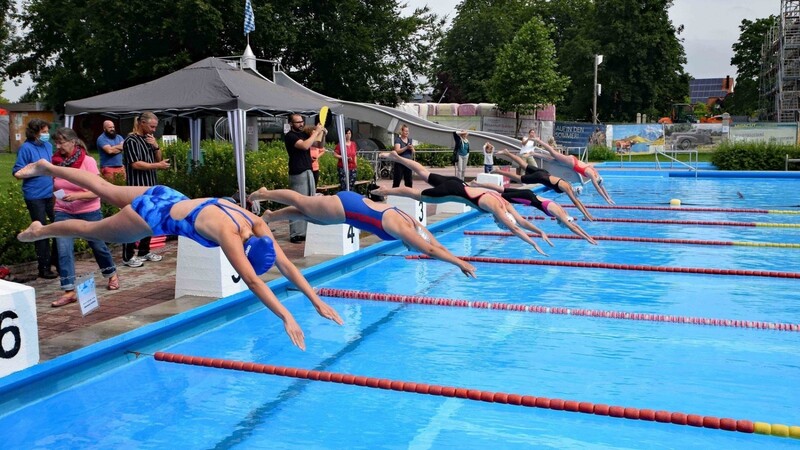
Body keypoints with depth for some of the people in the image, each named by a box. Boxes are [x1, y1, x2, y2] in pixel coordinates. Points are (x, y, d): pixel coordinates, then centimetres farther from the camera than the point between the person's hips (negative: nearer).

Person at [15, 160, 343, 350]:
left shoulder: (257, 225, -17)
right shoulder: (229, 234, -38)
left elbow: (286, 265, -16)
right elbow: (252, 281, -44)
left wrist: (318, 302, -21)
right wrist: (287, 318, -47)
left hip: (168, 198, 7)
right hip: (155, 215, -7)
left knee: (106, 191, 27)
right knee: (95, 231, 18)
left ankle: (46, 168, 46)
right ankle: (39, 231, 44)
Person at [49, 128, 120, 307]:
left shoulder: (88, 161, -14)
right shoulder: (56, 162, -3)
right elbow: (55, 187, 15)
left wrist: (76, 196, -28)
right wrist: (58, 196, -1)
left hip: (89, 212, -3)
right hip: (63, 213, 3)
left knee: (98, 246, 14)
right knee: (63, 251, -8)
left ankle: (112, 275, 39)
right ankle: (69, 292, -3)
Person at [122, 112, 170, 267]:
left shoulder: (149, 139, 16)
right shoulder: (131, 141, -10)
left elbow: (158, 158, 18)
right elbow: (136, 164, -18)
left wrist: (156, 147, 0)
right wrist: (157, 165, -17)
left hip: (151, 187, 9)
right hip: (137, 188, -9)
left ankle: (144, 251, 24)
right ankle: (128, 256, -1)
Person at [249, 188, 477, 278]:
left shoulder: (412, 224, -4)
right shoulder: (402, 229, -27)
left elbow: (437, 245, 2)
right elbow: (430, 250, -34)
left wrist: (460, 262, -2)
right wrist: (460, 263, -33)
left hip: (351, 203, 8)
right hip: (345, 207, -8)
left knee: (308, 213, 23)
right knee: (301, 203, 11)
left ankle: (268, 217, 40)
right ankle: (264, 193, 31)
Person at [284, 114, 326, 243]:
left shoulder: (304, 134, 14)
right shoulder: (290, 136, -8)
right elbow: (305, 145, -22)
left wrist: (321, 131, 7)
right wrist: (316, 132, -13)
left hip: (309, 172, 8)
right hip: (297, 174, -8)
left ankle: (306, 231, 16)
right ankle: (295, 234, -6)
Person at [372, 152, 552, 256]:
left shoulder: (505, 203, -2)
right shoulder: (497, 207, -24)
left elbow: (521, 221, 4)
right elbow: (514, 228, -28)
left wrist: (541, 232, 0)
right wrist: (534, 244, -29)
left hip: (457, 184, 8)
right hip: (453, 191, -8)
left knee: (425, 174, 19)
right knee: (418, 195, 5)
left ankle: (396, 157, 29)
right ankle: (386, 191, 18)